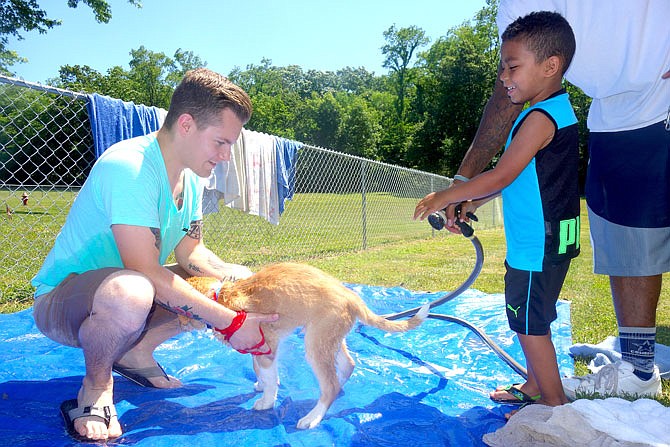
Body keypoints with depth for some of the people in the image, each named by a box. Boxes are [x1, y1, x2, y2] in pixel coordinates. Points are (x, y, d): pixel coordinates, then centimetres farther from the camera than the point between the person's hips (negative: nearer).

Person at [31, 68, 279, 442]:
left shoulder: (192, 176, 1)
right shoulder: (127, 167, -29)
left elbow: (191, 252, 3)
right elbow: (148, 274, -34)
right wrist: (231, 323, -31)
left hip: (126, 285, 9)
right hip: (63, 298, -8)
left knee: (240, 278, 0)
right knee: (129, 293, -43)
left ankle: (137, 352, 8)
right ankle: (96, 387, -11)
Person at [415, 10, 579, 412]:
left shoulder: (540, 118, -20)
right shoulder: (555, 110, 13)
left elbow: (501, 176, -22)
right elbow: (515, 178, 15)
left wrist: (445, 197, -12)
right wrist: (468, 204, 13)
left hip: (539, 244, -10)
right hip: (540, 241, 10)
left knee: (531, 325, 2)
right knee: (529, 321, 21)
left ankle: (555, 404, 17)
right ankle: (534, 386, 36)